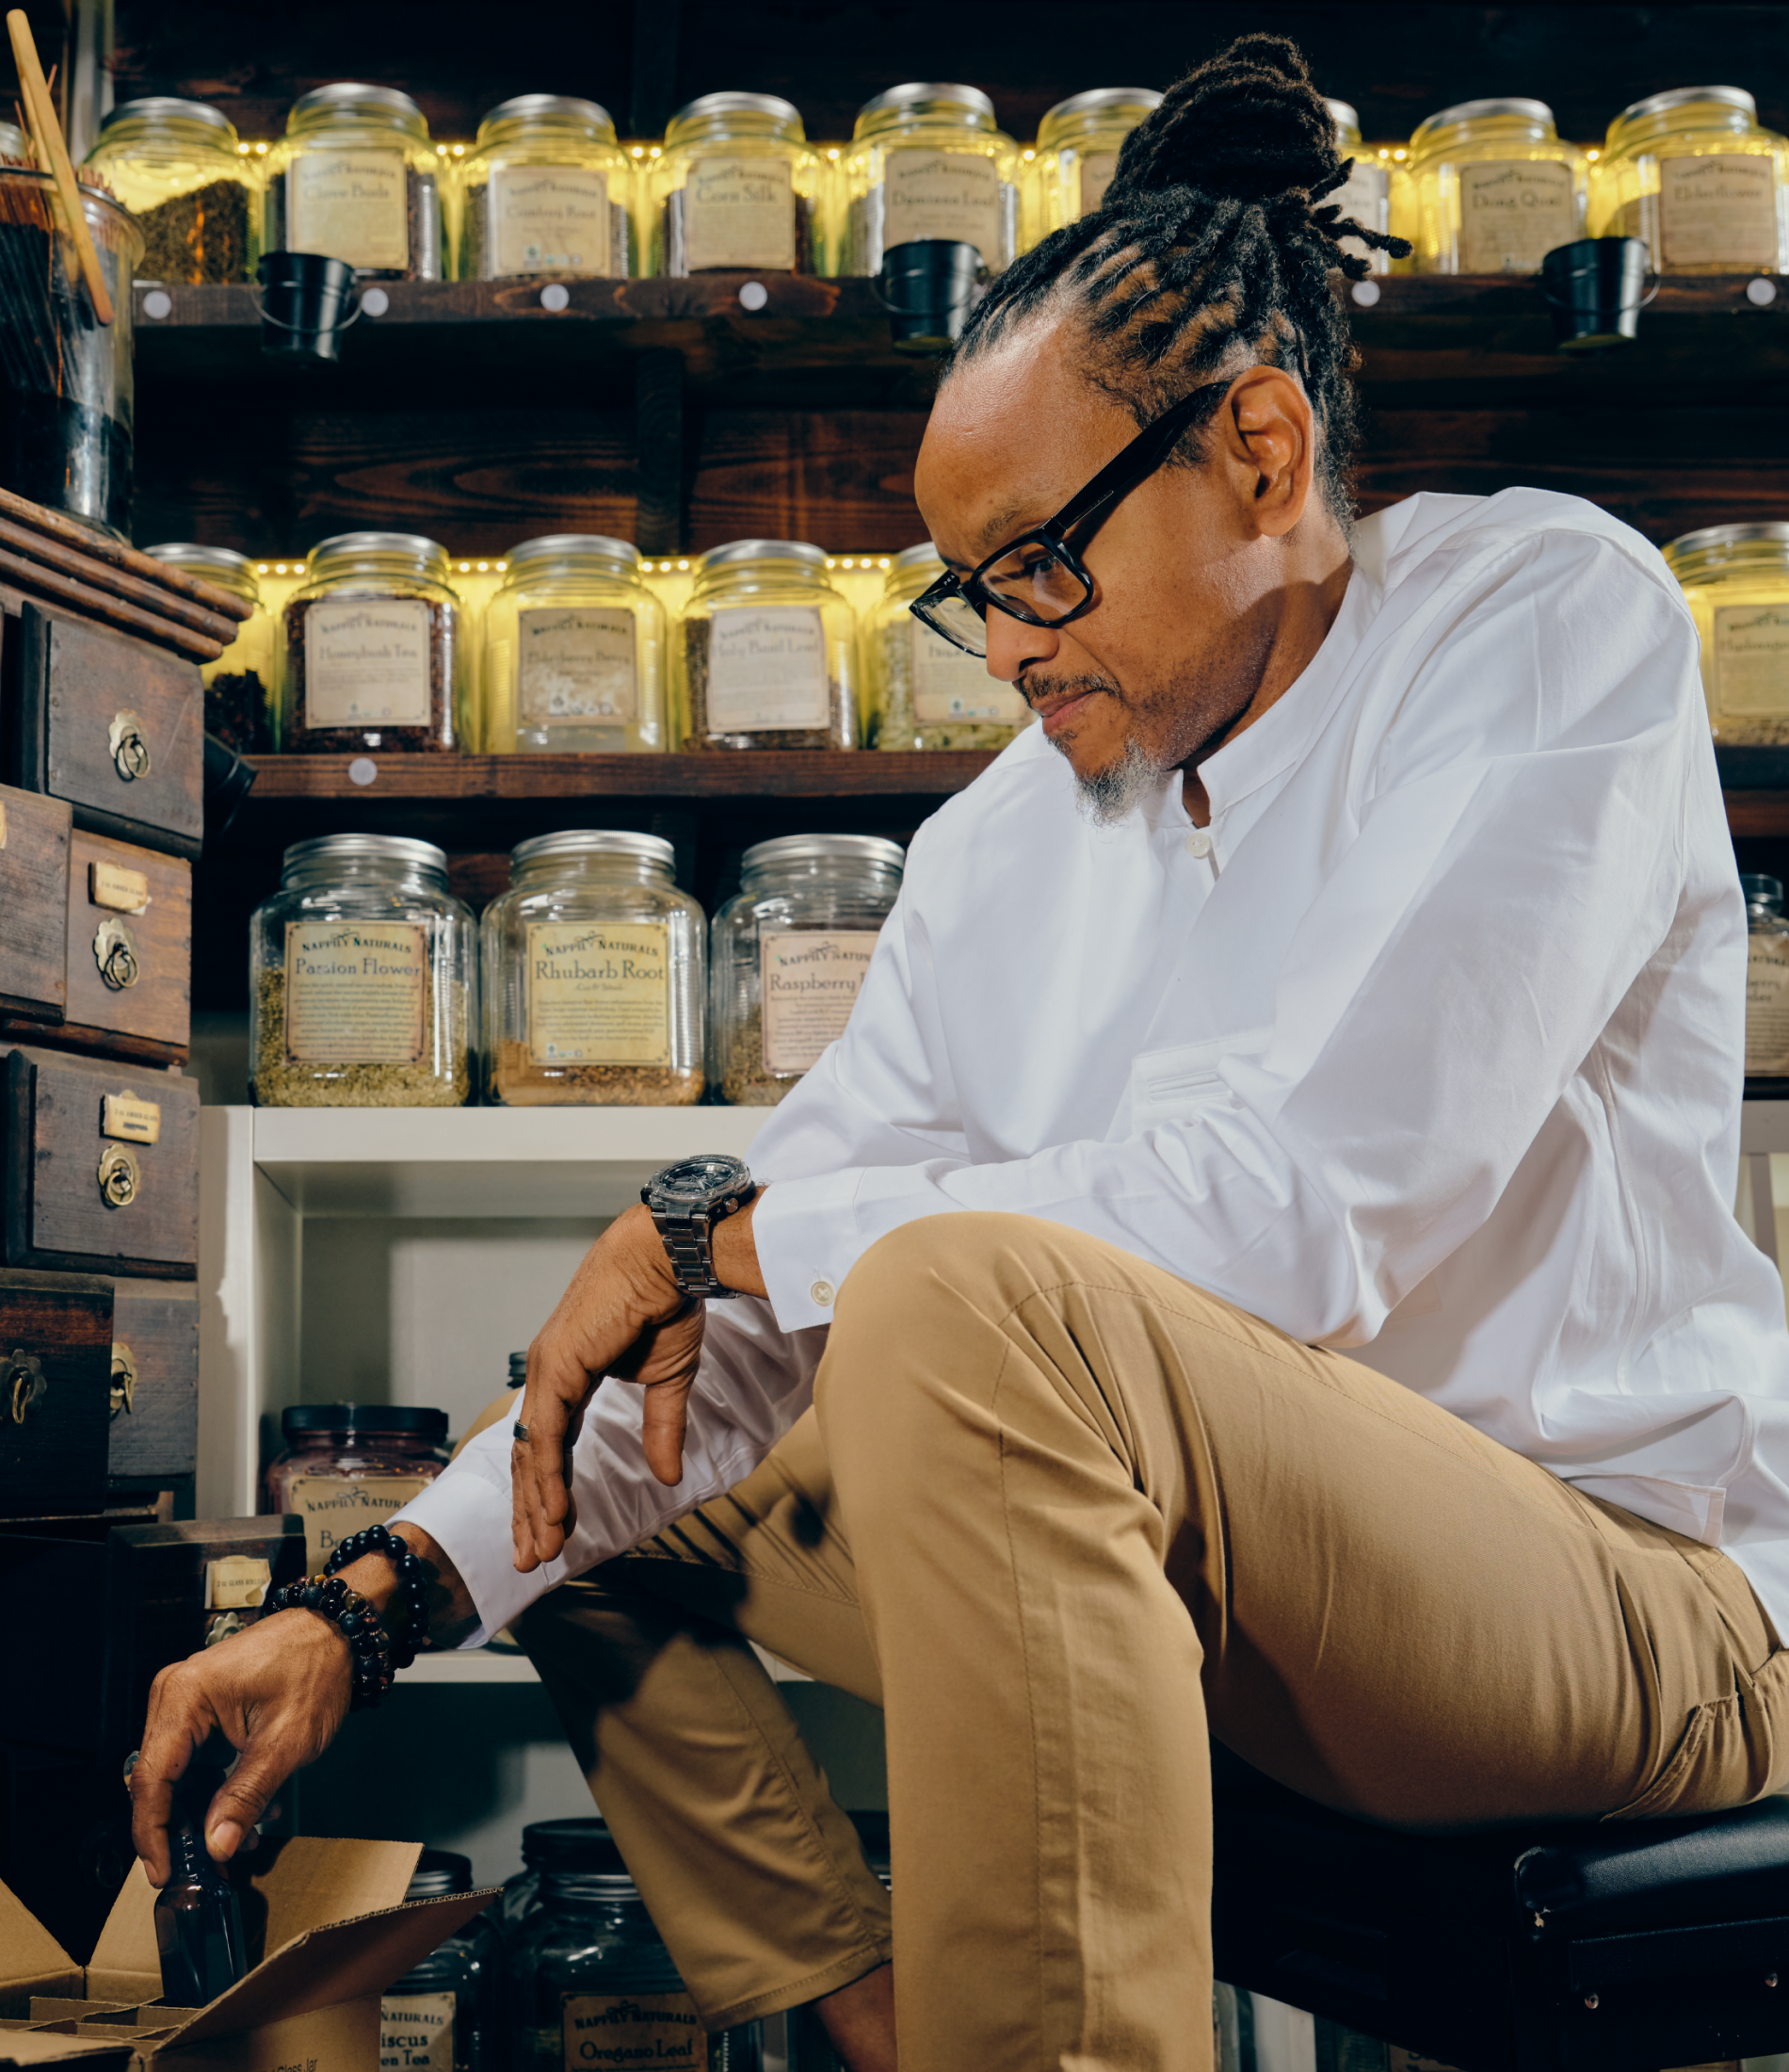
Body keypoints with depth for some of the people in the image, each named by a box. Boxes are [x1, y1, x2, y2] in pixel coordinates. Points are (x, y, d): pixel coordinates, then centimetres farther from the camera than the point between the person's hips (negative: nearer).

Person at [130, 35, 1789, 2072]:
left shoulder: (1545, 620, -9)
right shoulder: (1004, 840, 10)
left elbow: (1307, 1216, -22)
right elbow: (757, 1284, 7)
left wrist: (719, 1229, -15)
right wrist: (377, 1605, -5)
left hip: (1624, 1581, -7)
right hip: (1223, 1595, 7)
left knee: (974, 1296, -32)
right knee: (589, 1506, 11)